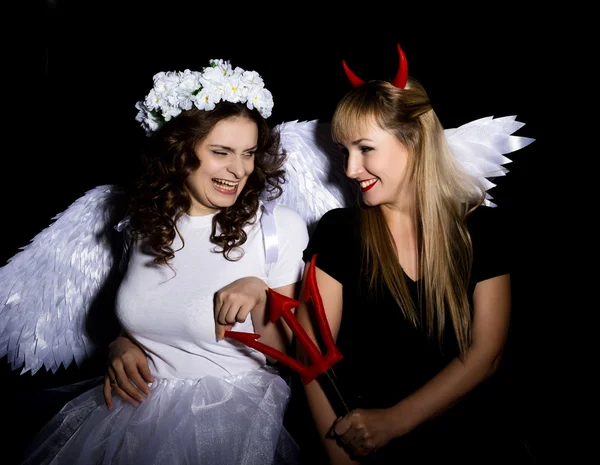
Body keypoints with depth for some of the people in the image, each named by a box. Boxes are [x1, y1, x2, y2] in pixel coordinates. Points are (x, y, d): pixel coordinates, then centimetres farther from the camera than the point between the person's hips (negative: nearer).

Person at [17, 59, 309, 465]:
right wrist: (121, 346, -2)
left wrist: (258, 292, -22)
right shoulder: (148, 222, 3)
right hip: (139, 401, 4)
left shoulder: (280, 225, -11)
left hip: (232, 411, -3)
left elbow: (281, 351, -4)